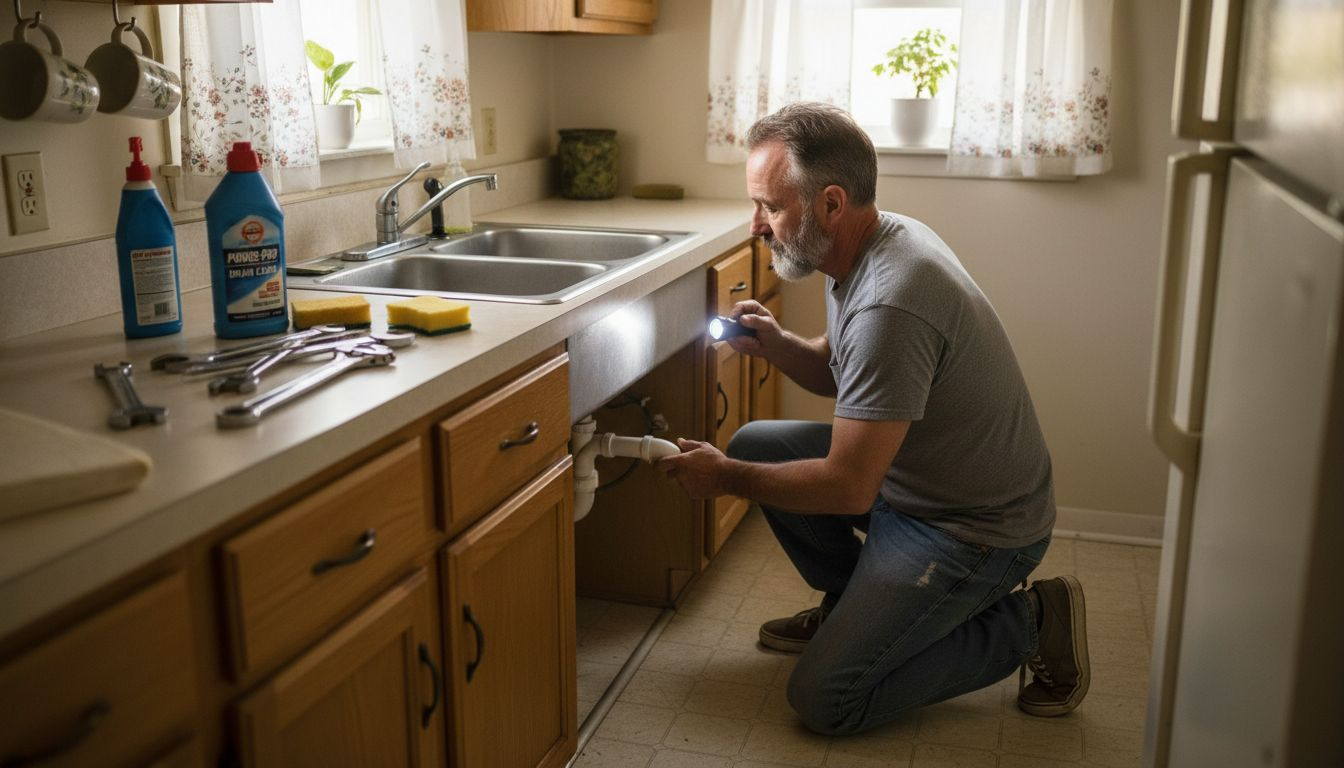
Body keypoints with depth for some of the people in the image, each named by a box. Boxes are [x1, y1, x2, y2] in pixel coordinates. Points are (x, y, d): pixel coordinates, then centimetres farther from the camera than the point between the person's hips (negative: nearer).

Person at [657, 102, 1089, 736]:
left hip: (973, 529, -9)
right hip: (909, 474, 9)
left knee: (823, 701, -9)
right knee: (755, 445, 6)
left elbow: (848, 489, -28)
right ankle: (851, 603, 21)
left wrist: (726, 479, -14)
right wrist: (777, 346, -6)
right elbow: (841, 373, 15)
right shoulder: (870, 245, -1)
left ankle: (1028, 623, 3)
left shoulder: (889, 305, -32)